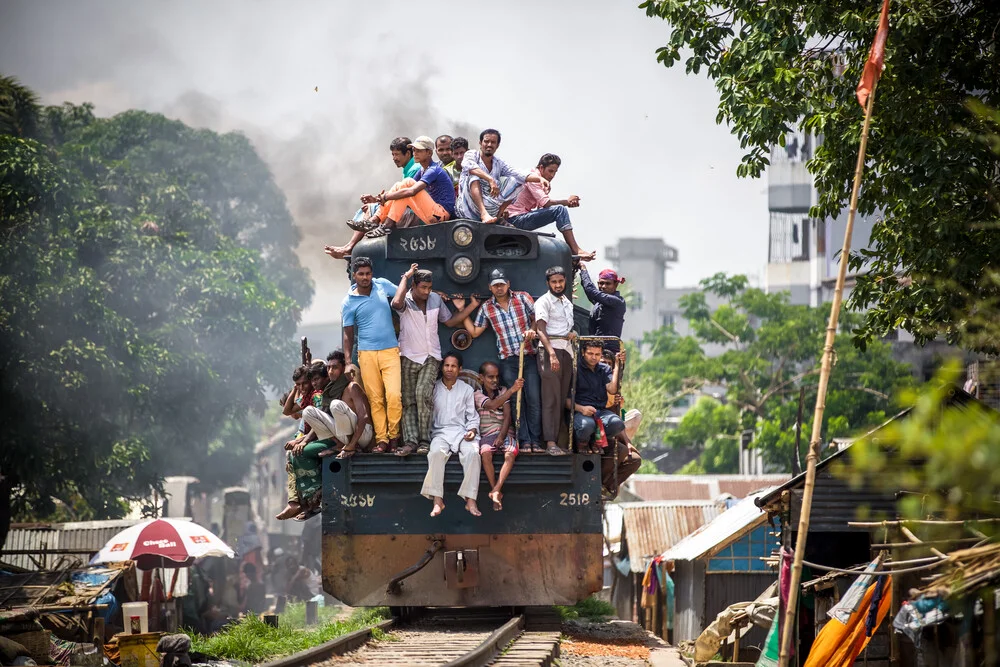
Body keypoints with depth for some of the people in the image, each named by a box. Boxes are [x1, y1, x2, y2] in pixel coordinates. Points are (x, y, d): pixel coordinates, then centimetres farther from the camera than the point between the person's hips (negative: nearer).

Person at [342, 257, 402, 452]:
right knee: (375, 399, -1)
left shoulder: (382, 285, 6)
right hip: (367, 354, -1)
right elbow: (348, 334, 4)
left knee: (394, 395, -13)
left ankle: (393, 436, -1)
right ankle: (381, 440, 3)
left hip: (390, 351, 1)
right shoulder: (349, 302, 1)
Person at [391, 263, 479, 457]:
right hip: (409, 357, -1)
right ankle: (410, 441, -10)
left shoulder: (436, 299, 6)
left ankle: (424, 439, -18)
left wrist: (473, 305, 12)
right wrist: (405, 277, -22)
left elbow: (450, 321, 17)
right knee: (408, 401, -5)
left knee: (422, 392, -20)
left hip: (430, 357, 1)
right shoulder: (406, 301, -8)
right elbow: (397, 303, -33)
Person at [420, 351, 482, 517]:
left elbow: (472, 416, 13)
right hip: (441, 432, 0)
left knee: (472, 452, -33)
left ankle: (470, 500, -35)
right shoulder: (434, 389, 12)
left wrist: (472, 430, -7)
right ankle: (437, 500, -38)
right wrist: (426, 433, -5)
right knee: (436, 452, -35)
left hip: (462, 432, 0)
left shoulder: (467, 390, 14)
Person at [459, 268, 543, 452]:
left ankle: (536, 441, -3)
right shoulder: (487, 307, 6)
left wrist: (533, 330, -16)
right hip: (508, 361, 1)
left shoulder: (523, 298, 1)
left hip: (529, 357, -1)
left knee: (534, 399, -6)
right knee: (517, 401, -1)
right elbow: (474, 332, 12)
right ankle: (525, 441, 1)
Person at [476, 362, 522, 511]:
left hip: (505, 431, 2)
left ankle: (496, 490, -36)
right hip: (487, 434, -2)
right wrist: (512, 390, -28)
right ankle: (497, 492, -25)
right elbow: (492, 405, -17)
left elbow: (507, 416, 4)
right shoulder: (478, 395, 5)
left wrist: (502, 436, -13)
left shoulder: (503, 391, 14)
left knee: (511, 453, -32)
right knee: (485, 452, -35)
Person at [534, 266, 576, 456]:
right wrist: (551, 353, -26)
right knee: (551, 399, -11)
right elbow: (541, 330, -14)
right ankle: (550, 443, -14)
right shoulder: (543, 302, -5)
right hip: (550, 351, -7)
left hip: (567, 352, 7)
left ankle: (556, 439, 4)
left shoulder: (567, 302, 19)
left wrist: (573, 333, 8)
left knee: (562, 399, 3)